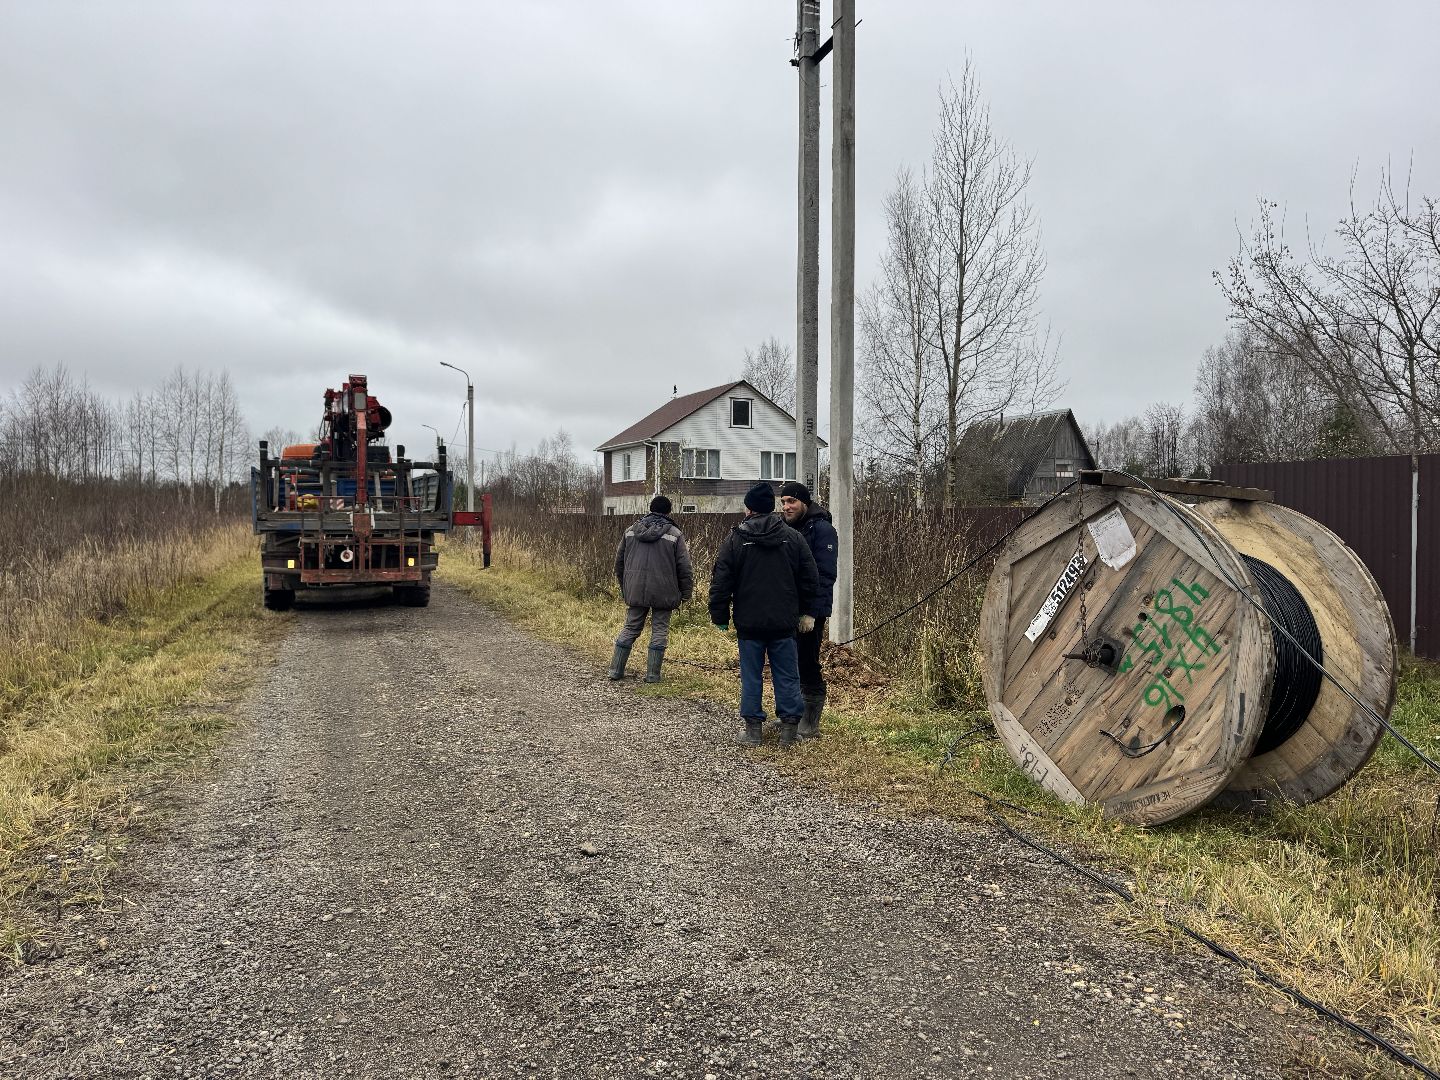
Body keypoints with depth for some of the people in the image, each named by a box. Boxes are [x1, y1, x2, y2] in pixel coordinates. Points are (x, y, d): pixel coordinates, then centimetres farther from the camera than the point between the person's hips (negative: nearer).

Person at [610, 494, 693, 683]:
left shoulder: (631, 530, 9)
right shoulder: (674, 534, -5)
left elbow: (619, 561, 15)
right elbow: (684, 567, -6)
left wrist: (624, 587, 24)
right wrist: (685, 593, 3)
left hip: (635, 591, 4)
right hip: (663, 593, -4)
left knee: (630, 629, 14)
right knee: (660, 631, 5)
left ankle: (616, 669, 17)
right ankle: (652, 674, 6)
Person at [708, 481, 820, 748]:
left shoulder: (735, 539, -5)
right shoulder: (793, 537, 1)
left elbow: (721, 582, -5)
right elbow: (810, 579, 4)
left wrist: (720, 616, 5)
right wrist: (803, 611, 16)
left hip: (749, 622, -1)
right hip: (785, 622, 2)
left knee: (751, 676, 8)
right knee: (787, 676, 9)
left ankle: (753, 728, 13)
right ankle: (789, 729, 13)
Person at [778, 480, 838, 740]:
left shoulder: (821, 529, -10)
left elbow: (824, 575, -17)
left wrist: (812, 612, -22)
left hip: (808, 613, -7)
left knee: (807, 665, -3)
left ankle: (810, 725, 6)